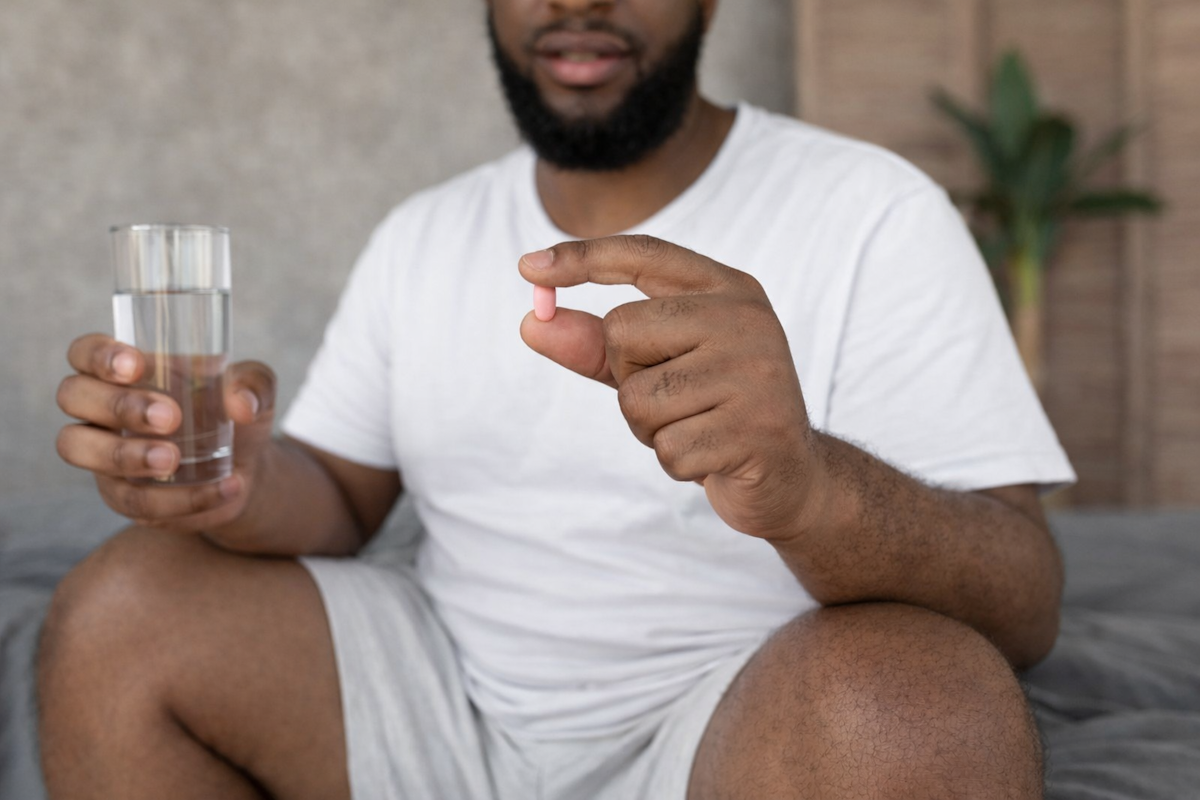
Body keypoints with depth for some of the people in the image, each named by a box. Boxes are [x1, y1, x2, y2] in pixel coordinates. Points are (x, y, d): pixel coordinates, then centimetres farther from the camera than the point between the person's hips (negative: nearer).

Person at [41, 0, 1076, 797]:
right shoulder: (420, 236, 8)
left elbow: (1023, 605, -17)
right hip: (452, 709, 4)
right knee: (121, 609, -11)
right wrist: (240, 486, -16)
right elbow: (338, 492, 10)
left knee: (915, 697, -34)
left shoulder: (870, 212, -9)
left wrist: (810, 488, -40)